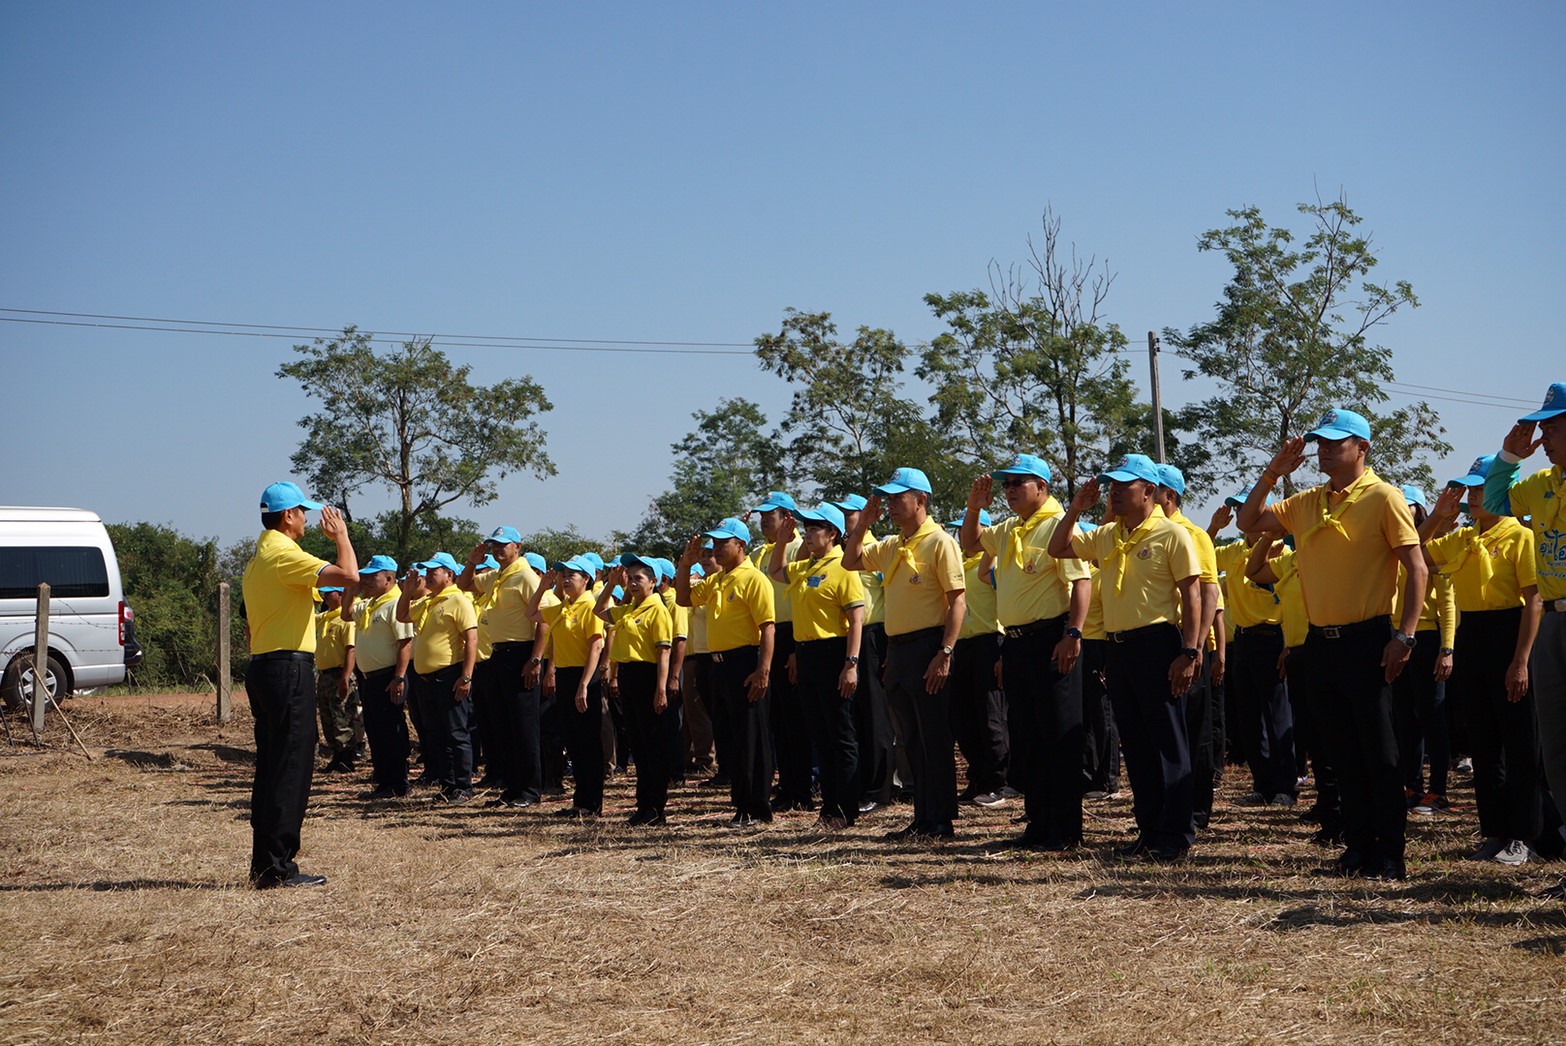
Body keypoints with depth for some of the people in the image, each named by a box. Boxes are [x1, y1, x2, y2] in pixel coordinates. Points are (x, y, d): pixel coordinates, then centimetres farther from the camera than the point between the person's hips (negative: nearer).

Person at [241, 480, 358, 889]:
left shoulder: (258, 559, 19)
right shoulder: (285, 555, -13)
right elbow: (349, 577, -24)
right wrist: (341, 536, -7)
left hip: (262, 668, 10)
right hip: (289, 669, -10)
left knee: (271, 766, 12)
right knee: (291, 767, -8)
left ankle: (264, 863, 14)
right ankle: (278, 865, -8)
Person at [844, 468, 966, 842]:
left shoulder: (939, 542, -9)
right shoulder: (890, 546, 14)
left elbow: (957, 601, -13)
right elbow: (850, 562, 25)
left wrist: (944, 654, -21)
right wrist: (863, 523, 10)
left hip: (927, 647, -8)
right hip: (896, 649, 8)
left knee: (935, 738, -4)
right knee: (911, 740, 11)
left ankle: (941, 822, 0)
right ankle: (923, 818, 17)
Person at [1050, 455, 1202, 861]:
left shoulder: (1172, 534, -6)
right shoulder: (1106, 537, 14)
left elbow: (1191, 595, -10)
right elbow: (1058, 549, 22)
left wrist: (1189, 653, -17)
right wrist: (1076, 508, 8)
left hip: (1157, 645, -7)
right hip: (1117, 647, 7)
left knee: (1168, 742, -4)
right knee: (1135, 744, 10)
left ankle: (1177, 834, 0)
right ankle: (1150, 830, 17)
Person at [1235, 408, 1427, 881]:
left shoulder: (1383, 497, -8)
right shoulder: (1307, 503, 11)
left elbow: (1417, 568, -11)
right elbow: (1248, 520, 17)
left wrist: (1405, 635, -18)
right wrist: (1272, 474, 3)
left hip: (1366, 640, -6)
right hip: (1321, 641, 7)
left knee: (1379, 753, -3)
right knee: (1344, 753, 11)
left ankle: (1391, 854, 2)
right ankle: (1358, 847, 18)